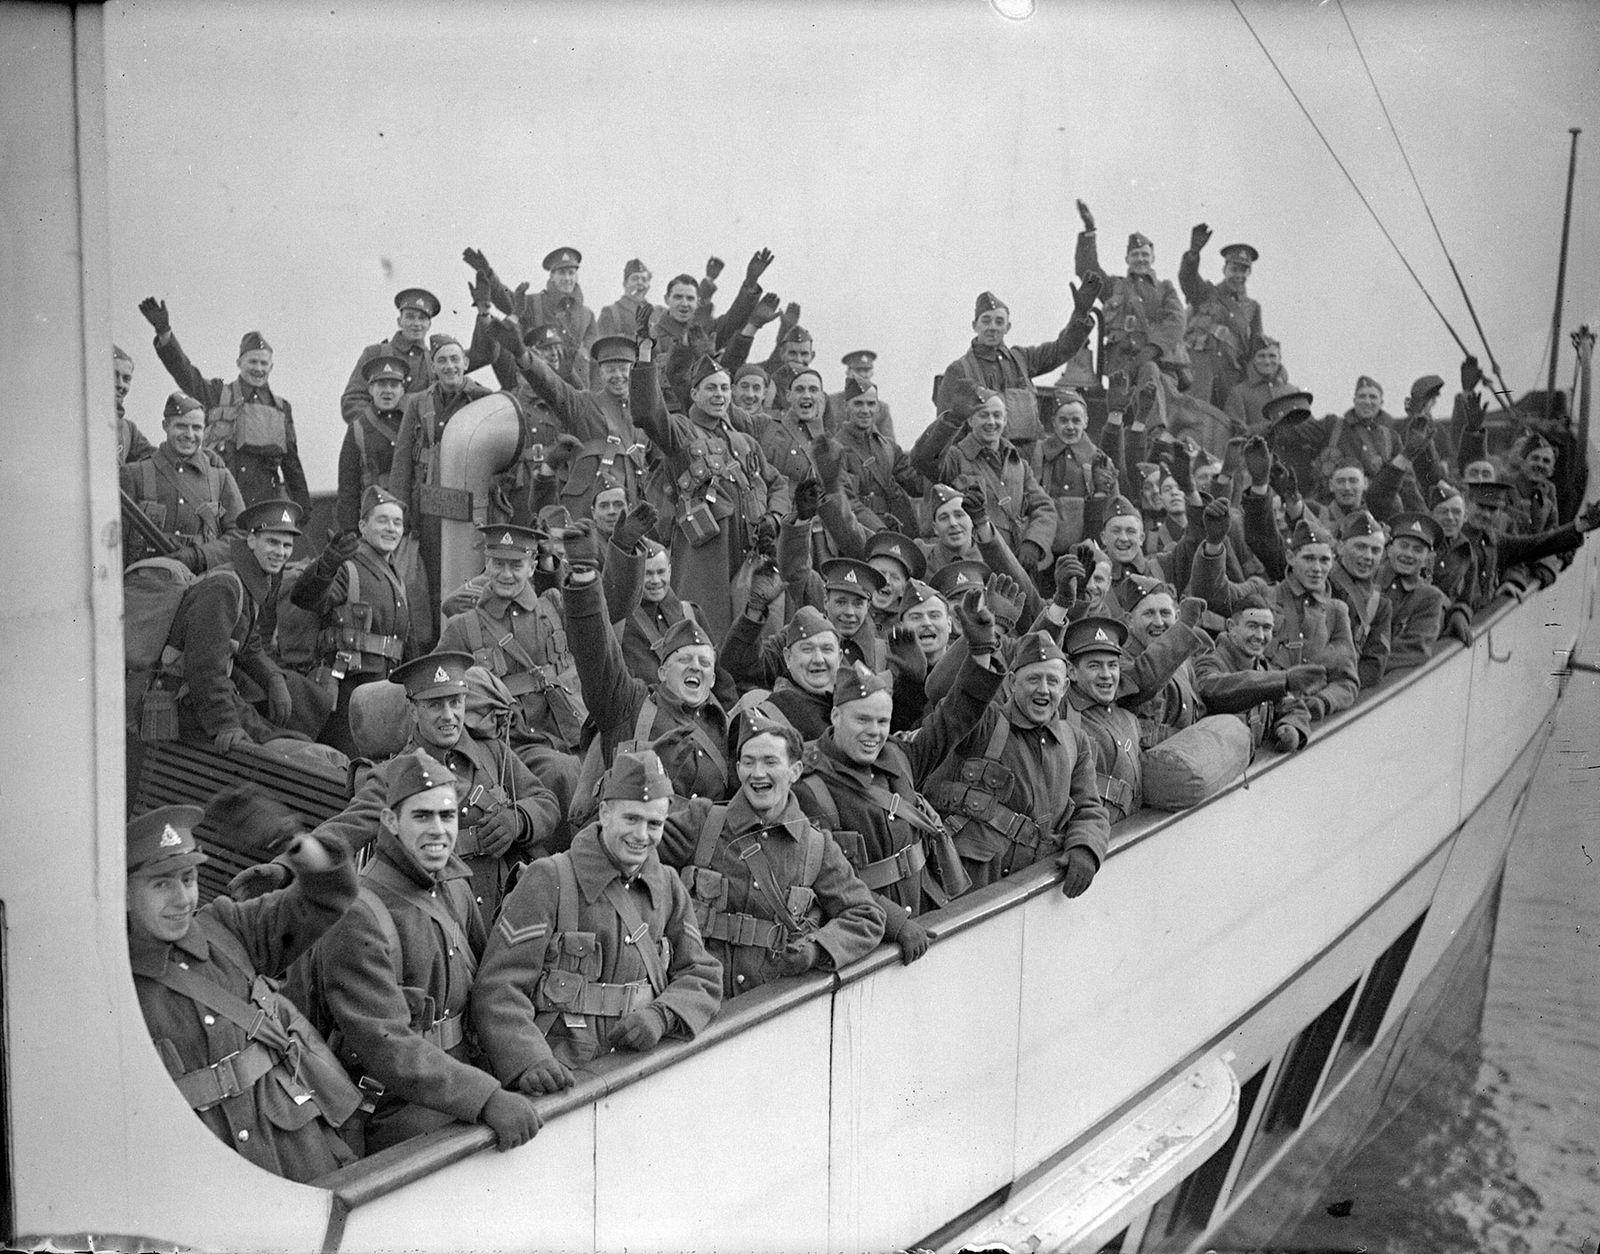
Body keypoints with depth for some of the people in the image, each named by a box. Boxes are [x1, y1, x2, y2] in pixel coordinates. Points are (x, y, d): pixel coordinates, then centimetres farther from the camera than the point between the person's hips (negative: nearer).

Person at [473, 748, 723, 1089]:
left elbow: (701, 976, 19)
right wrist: (529, 1061, -24)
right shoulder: (548, 880, -1)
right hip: (561, 1076, -5)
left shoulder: (669, 888, 17)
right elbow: (498, 988, -8)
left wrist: (663, 1015, -3)